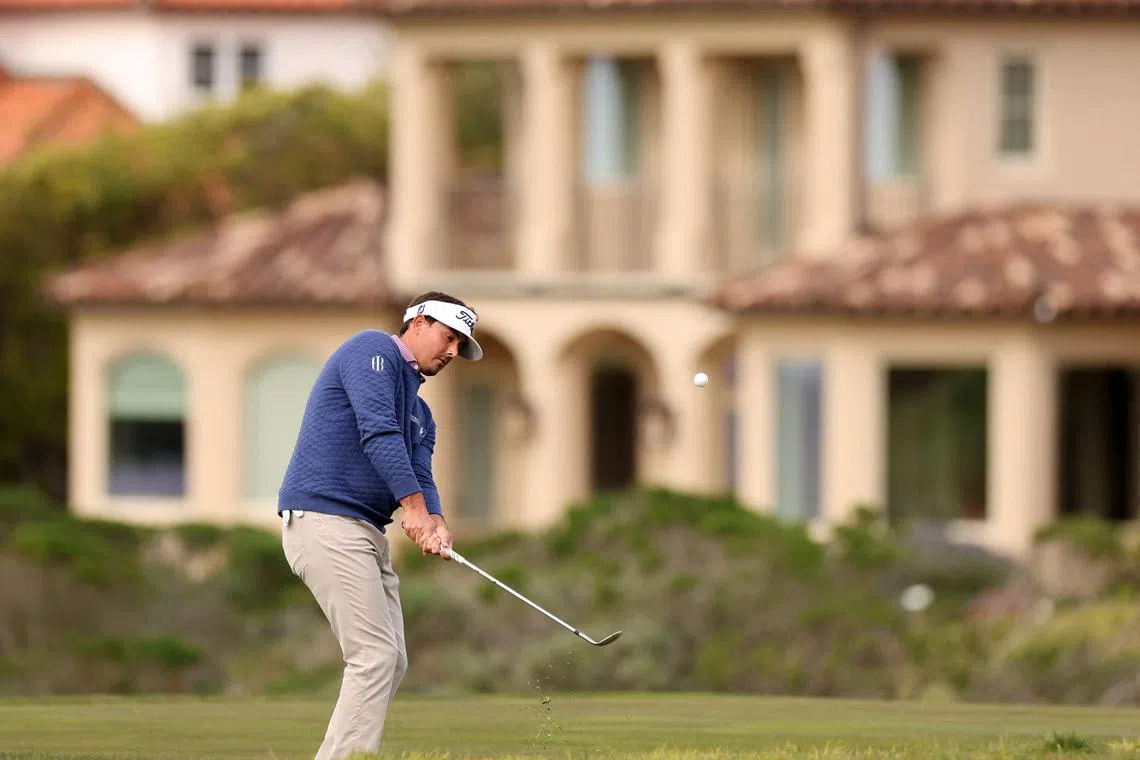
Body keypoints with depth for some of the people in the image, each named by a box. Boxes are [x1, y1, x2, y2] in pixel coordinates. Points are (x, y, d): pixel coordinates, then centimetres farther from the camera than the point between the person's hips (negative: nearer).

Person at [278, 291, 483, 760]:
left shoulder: (419, 414, 24)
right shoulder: (374, 350, -4)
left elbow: (421, 477, 10)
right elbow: (377, 431, -17)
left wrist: (435, 523, -13)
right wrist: (412, 505, -23)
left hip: (366, 530, 10)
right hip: (322, 519, -10)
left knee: (391, 663, 8)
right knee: (375, 656, -15)